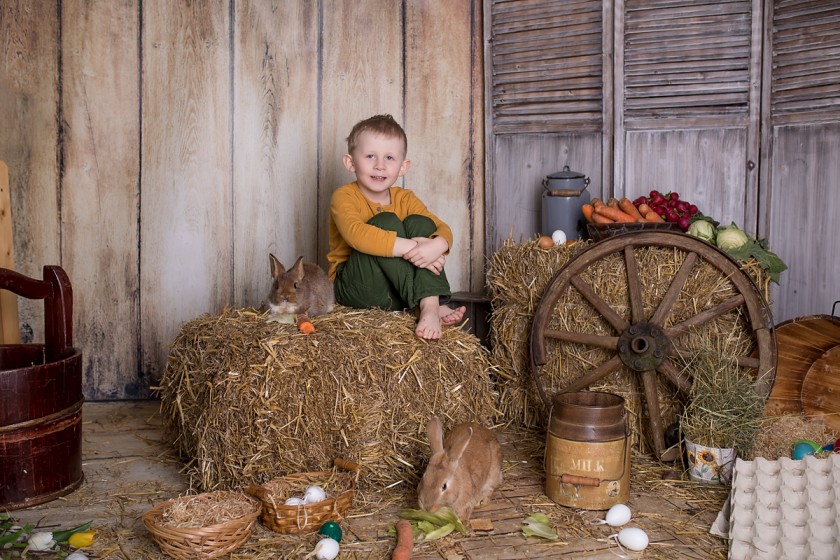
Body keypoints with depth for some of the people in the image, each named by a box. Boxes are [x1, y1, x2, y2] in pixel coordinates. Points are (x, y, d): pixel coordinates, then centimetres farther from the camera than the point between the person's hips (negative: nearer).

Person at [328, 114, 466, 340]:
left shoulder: (404, 198, 6)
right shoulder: (344, 197, -11)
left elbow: (443, 229, -4)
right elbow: (356, 234, -31)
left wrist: (436, 246, -29)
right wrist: (410, 248, -36)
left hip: (400, 289, 5)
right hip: (355, 289, -5)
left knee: (420, 223, -15)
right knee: (386, 222, -24)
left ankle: (431, 306, -30)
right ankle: (424, 303, -28)